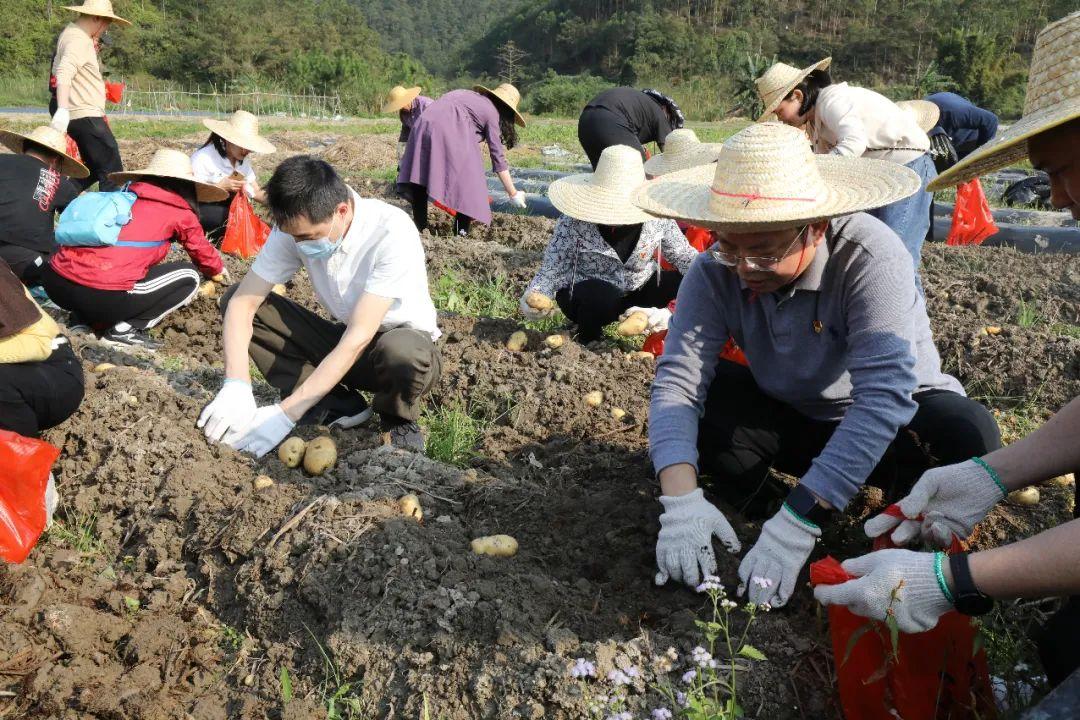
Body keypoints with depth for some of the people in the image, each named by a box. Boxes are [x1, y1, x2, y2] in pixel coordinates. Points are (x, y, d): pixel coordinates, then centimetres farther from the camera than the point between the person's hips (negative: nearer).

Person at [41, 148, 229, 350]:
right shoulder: (180, 213, 9)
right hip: (102, 295, -7)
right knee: (188, 277, 11)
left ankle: (82, 319, 17)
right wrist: (217, 270, 49)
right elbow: (201, 249, 26)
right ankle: (124, 330, 2)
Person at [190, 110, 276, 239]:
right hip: (199, 210, -7)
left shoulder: (243, 160, 5)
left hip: (227, 209, 7)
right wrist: (220, 186, -28)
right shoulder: (203, 158, -18)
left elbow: (257, 193, 1)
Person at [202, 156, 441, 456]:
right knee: (236, 299, -10)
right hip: (343, 338, 5)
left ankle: (397, 420, -6)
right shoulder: (295, 228, -14)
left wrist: (286, 414, -34)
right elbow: (243, 301, -15)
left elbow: (360, 338, -32)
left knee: (403, 352, -43)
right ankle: (337, 405, -9)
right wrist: (235, 387, -31)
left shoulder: (391, 234, -29)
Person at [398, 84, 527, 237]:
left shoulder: (470, 95, 30)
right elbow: (498, 157, 8)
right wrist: (513, 194, 12)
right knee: (468, 181, 5)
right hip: (449, 131, -7)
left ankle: (420, 229, 23)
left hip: (422, 124, 7)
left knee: (420, 177, 16)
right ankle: (461, 234, 4)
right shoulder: (492, 112, 11)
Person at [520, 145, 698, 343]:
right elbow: (553, 269, -21)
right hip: (583, 292, -3)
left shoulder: (657, 218, -17)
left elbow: (684, 256, -5)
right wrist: (534, 295, -41)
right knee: (603, 297, -39)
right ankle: (587, 340, -5)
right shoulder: (574, 222, -25)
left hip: (638, 288, 3)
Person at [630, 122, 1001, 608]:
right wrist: (681, 498, -42)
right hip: (791, 419, 3)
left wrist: (799, 521, -43)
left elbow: (884, 395, -38)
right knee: (695, 398, -21)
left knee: (966, 432, -33)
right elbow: (677, 378, -26)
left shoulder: (870, 256, -31)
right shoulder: (715, 272, -20)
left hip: (889, 426, -2)